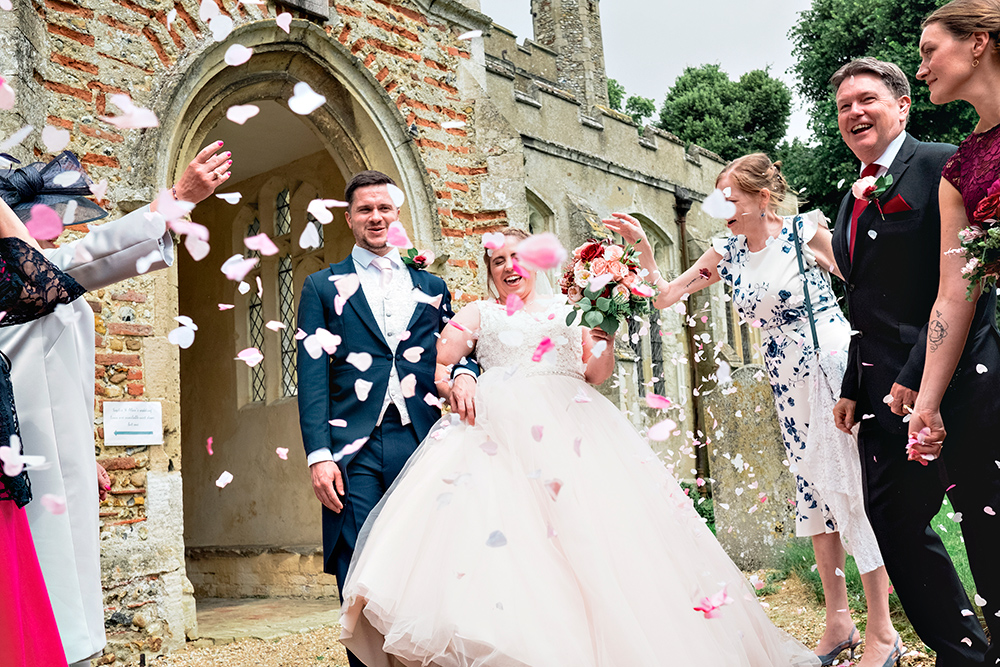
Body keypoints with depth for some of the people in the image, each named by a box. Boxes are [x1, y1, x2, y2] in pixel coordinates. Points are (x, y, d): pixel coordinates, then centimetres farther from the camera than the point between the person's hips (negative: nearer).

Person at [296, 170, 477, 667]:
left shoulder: (431, 287, 18)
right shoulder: (323, 286, 11)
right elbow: (311, 374, 2)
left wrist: (465, 372, -7)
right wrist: (318, 453, -9)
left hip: (422, 444, 2)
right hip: (355, 452, -2)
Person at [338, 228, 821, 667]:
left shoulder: (568, 309, 23)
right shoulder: (480, 314, 22)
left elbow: (598, 374, 14)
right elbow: (440, 357, 9)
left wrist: (606, 342, 0)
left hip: (572, 423, 1)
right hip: (503, 426, 0)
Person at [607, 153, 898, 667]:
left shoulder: (808, 232, -8)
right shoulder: (727, 253, 5)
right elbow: (664, 296, 8)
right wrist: (643, 248, -4)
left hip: (835, 369, -6)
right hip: (788, 386, 6)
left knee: (852, 489, -5)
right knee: (812, 493, 10)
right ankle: (838, 624, 22)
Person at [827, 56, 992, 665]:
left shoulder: (942, 166, -6)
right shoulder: (854, 202, 19)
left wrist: (918, 376, -20)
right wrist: (854, 387, 16)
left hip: (938, 385, -8)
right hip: (885, 391, 8)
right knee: (893, 523, 10)